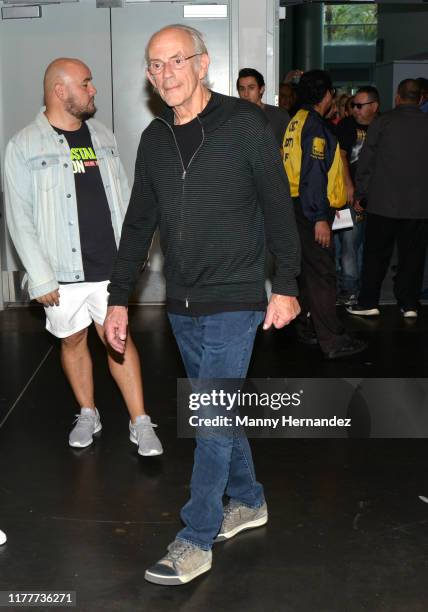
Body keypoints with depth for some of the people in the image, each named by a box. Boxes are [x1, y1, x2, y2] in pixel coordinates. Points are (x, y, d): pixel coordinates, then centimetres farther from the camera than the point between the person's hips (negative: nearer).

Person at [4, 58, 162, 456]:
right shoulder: (25, 146, -6)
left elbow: (123, 197, 12)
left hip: (109, 266, 2)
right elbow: (20, 218, -8)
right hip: (62, 272, -2)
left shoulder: (102, 135, 8)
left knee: (119, 338, 4)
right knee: (72, 341, 12)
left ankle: (140, 423, 10)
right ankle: (88, 415, 31)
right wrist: (40, 277, -12)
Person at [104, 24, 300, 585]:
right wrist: (119, 297, 11)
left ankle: (196, 540, 7)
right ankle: (248, 502, 34)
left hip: (233, 302, -6)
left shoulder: (245, 124, -7)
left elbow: (278, 206, -6)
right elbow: (139, 222, 13)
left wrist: (286, 285, -9)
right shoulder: (154, 139, 8)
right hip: (182, 306, 6)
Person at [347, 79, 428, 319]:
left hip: (384, 201, -2)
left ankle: (369, 302, 11)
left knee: (377, 254, 7)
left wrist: (361, 193, 6)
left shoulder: (383, 122, -3)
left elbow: (366, 161, -2)